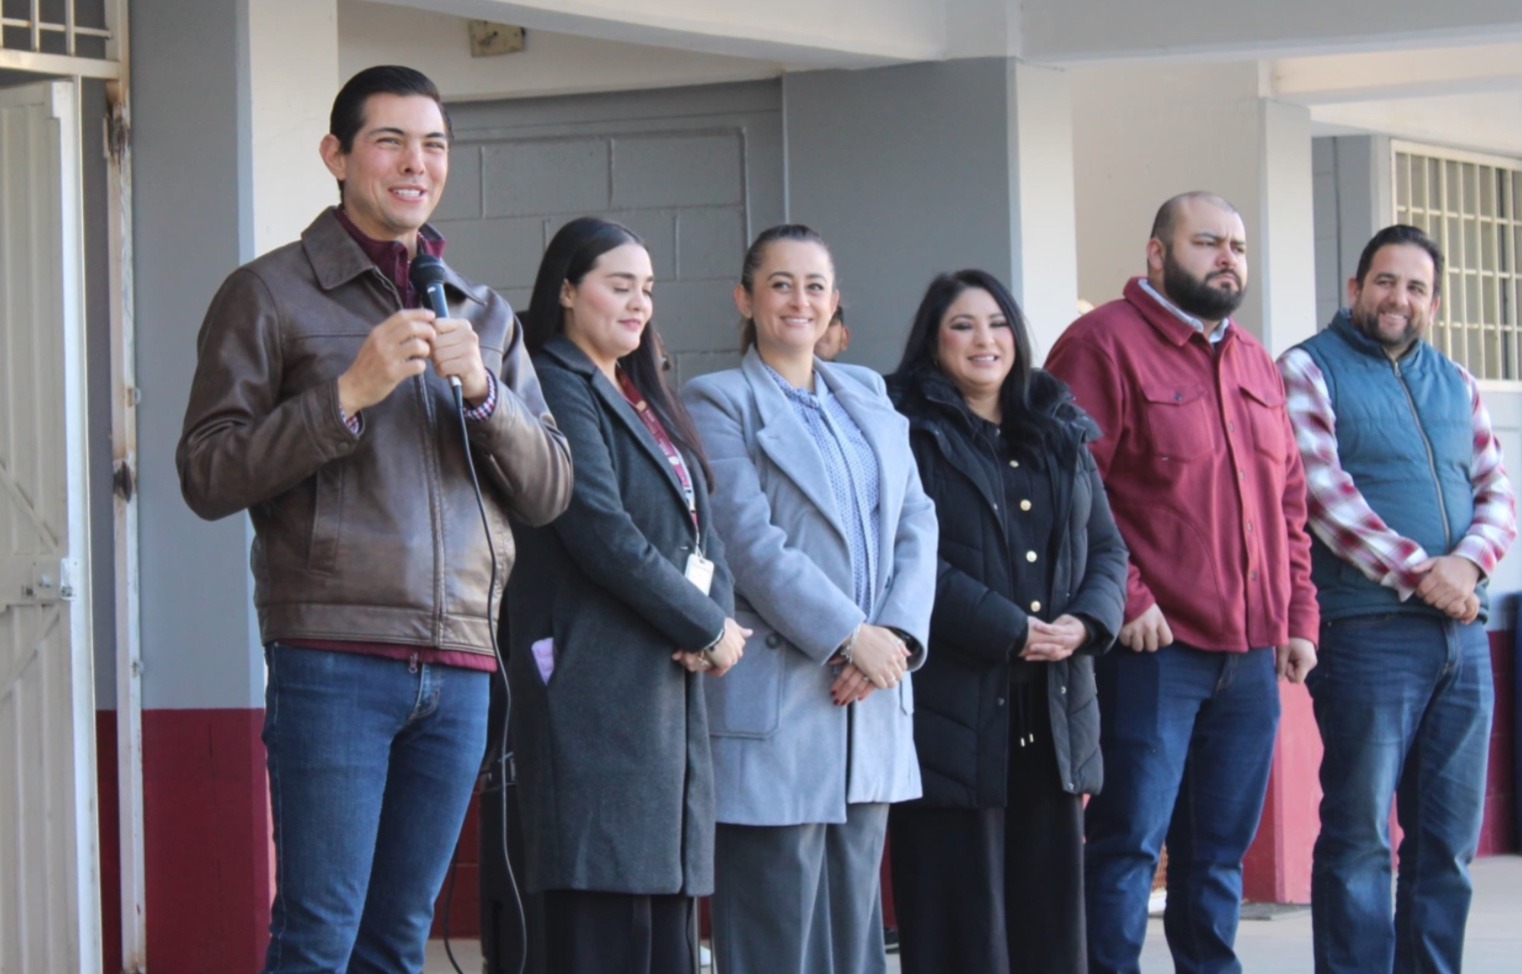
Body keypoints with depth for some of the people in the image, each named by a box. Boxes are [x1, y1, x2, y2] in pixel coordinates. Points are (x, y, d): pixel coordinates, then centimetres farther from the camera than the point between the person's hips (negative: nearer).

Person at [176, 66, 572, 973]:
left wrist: (482, 388, -5)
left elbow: (550, 490, 12)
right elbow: (208, 475, -4)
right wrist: (348, 394, -13)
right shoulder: (270, 294, 4)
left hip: (460, 666, 5)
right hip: (333, 656, -5)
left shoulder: (485, 315, 19)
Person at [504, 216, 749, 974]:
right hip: (598, 680, -9)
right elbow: (600, 531, -16)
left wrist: (713, 614, -5)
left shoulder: (644, 401, 22)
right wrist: (708, 628, -9)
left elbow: (700, 527, 17)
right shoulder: (560, 388, -5)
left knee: (667, 910, 6)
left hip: (667, 683, 9)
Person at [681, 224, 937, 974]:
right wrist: (849, 636, -16)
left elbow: (917, 523, 10)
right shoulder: (717, 402, -1)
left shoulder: (868, 397, 17)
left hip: (870, 710, 6)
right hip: (775, 702, -6)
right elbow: (749, 540, -11)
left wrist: (898, 634, -7)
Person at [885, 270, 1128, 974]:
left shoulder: (1062, 436, 18)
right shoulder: (911, 434, -3)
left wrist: (1087, 621, -4)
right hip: (953, 706, -6)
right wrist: (1009, 631, -17)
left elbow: (1107, 547, 16)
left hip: (1055, 711, 6)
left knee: (1050, 914, 7)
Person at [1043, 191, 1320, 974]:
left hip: (1251, 653, 7)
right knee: (1131, 836, -6)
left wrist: (1298, 617, 12)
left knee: (1221, 845, 11)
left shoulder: (1254, 362, 17)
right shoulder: (1105, 343, -5)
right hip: (1154, 646, -7)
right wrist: (1125, 599, -16)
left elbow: (1289, 501, 21)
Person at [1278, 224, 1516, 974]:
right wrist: (1418, 573, -15)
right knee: (1360, 836, -5)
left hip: (1461, 635, 6)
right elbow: (1324, 496, -11)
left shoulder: (1454, 383, 17)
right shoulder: (1309, 370, 0)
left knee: (1449, 839, 6)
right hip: (1367, 633, -6)